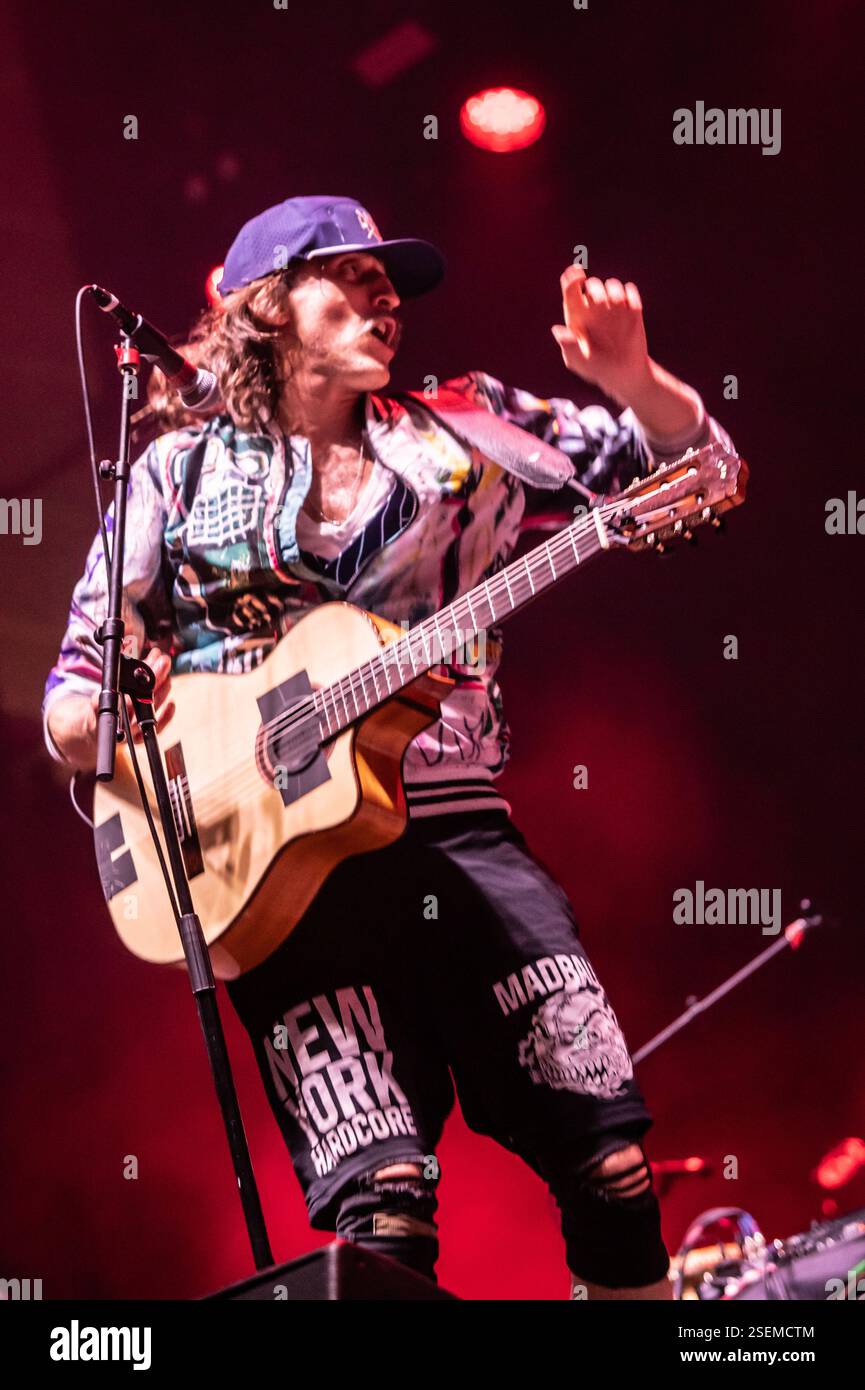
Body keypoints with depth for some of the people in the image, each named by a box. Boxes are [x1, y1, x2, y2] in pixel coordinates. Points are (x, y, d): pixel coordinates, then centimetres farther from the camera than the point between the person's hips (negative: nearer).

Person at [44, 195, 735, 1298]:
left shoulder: (461, 431, 15)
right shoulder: (181, 472, 12)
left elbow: (694, 463, 15)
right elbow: (70, 711, 12)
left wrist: (629, 377, -4)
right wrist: (105, 714, -12)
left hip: (456, 833, 2)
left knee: (612, 1163, -7)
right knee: (381, 1202, -19)